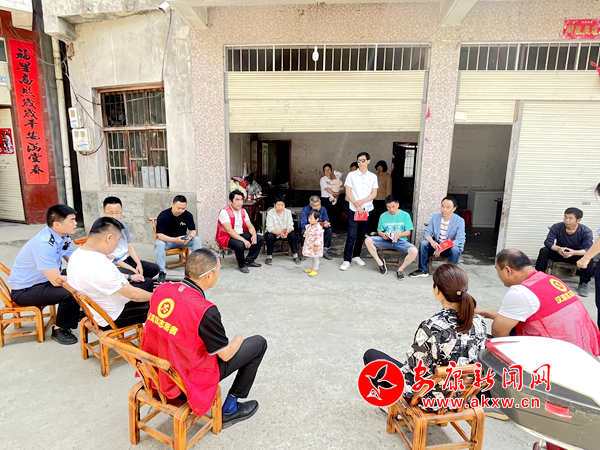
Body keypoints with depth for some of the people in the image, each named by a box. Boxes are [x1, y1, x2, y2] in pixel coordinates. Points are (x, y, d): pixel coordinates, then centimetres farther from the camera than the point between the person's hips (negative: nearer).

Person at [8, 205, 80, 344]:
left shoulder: (64, 236, -7)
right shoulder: (44, 244, -32)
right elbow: (56, 281, -31)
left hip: (44, 280, 8)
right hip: (25, 290, -8)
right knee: (70, 292, -27)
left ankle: (76, 313, 19)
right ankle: (59, 330, -3)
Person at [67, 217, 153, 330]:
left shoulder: (78, 253, -5)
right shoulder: (100, 267, -35)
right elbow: (134, 295, -27)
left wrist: (129, 277, 18)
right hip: (112, 319, -10)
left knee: (148, 282, 20)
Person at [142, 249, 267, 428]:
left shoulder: (161, 290, -11)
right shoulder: (205, 311, -30)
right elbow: (226, 354, -17)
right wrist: (238, 340, 5)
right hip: (188, 383, -7)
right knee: (259, 343, 4)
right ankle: (230, 409, 17)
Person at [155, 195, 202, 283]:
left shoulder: (188, 215, -9)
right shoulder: (163, 216, -19)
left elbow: (193, 230, -5)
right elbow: (159, 235, -24)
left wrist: (190, 237, -31)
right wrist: (175, 240, -39)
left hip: (182, 239, 3)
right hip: (167, 240, -3)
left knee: (197, 239, -22)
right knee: (160, 244, -36)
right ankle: (162, 272, -27)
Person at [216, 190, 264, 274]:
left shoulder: (243, 211, 7)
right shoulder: (225, 212, -18)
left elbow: (250, 226, 5)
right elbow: (229, 230, -26)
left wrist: (254, 235, -18)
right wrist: (244, 240, -33)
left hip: (241, 235, 8)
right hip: (227, 237, -8)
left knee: (260, 239, -5)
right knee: (240, 244, -37)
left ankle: (249, 260, 3)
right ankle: (241, 264, -9)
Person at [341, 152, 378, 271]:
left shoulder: (373, 176, 7)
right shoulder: (351, 175, 1)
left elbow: (374, 194, 2)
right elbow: (348, 192, -4)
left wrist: (361, 202, -12)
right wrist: (357, 206, -12)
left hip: (367, 210, 3)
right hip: (354, 210, -3)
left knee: (361, 235, 10)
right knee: (352, 235, -8)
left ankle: (356, 256, 25)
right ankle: (347, 260, -3)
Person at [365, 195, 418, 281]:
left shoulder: (405, 215, 5)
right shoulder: (383, 216, 10)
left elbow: (408, 232, 3)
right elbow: (379, 231, 11)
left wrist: (399, 235, -18)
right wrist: (383, 235, -14)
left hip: (400, 241, -2)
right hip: (386, 241, 2)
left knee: (414, 251, -32)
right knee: (368, 240, -23)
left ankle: (400, 269, -7)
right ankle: (380, 263, -8)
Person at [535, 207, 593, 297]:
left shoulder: (586, 231, -17)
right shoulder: (556, 227, -15)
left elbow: (588, 249, -27)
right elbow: (548, 242, -23)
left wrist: (574, 252, -51)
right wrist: (558, 248, -46)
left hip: (577, 254, -1)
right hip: (559, 253, 1)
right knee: (544, 251, -27)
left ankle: (583, 284, -11)